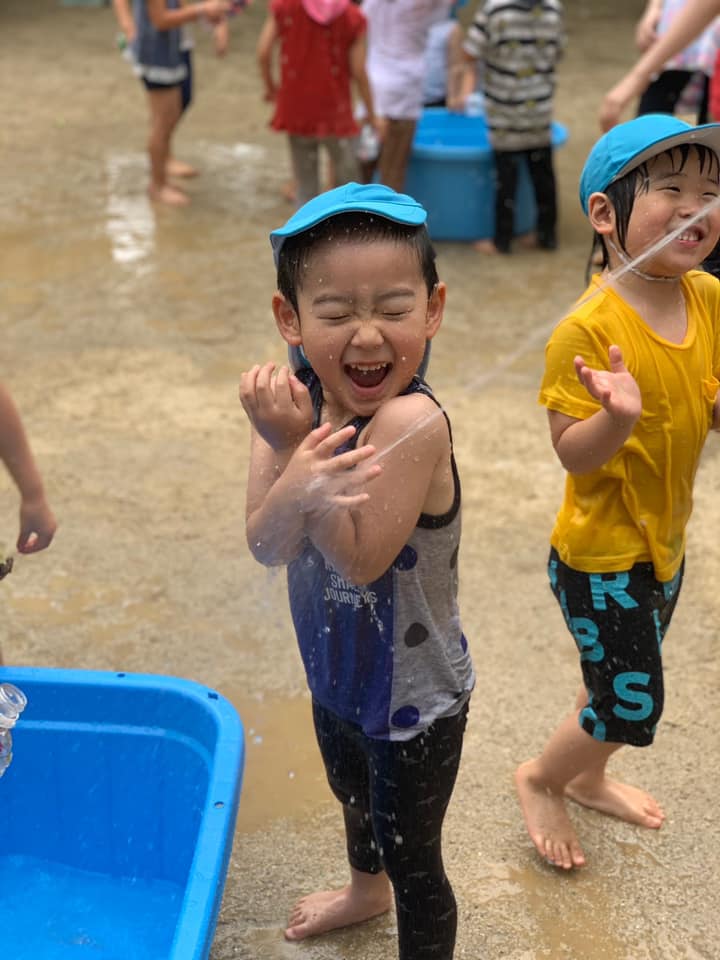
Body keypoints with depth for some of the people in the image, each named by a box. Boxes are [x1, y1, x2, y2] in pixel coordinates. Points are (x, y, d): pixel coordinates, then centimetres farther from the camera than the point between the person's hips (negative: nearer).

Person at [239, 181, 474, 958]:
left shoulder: (412, 420, -33)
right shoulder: (296, 398, -14)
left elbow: (361, 560, -32)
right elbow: (267, 546, -20)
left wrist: (293, 441, -37)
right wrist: (299, 474, -40)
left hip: (413, 696, -8)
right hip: (337, 670, 8)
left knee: (412, 861, 13)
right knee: (354, 797, 35)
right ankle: (366, 890, 65)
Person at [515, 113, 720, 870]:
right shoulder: (587, 330, -26)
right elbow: (573, 453, -24)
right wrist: (619, 416, -43)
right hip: (600, 556, -7)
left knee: (620, 680, 26)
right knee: (632, 707, 4)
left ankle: (586, 779, 53)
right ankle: (539, 779, 33)